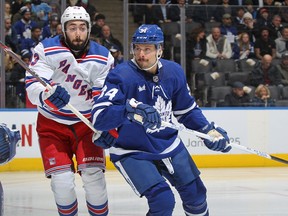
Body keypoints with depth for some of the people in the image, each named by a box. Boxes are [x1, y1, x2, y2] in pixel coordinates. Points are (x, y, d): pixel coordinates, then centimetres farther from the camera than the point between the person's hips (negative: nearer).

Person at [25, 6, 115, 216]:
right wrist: (49, 96, -45)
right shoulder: (46, 50, -16)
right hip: (53, 123, -1)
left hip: (86, 123, 1)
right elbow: (33, 88, -23)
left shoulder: (103, 57, -8)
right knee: (62, 180, -11)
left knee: (93, 175, -12)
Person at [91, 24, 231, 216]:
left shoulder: (173, 72, -6)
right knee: (162, 200, -21)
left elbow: (187, 110, 10)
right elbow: (99, 117, -34)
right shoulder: (121, 76, -24)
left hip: (169, 144, 6)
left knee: (195, 193, 17)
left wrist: (209, 130, -1)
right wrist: (131, 110, -49)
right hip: (132, 152, -6)